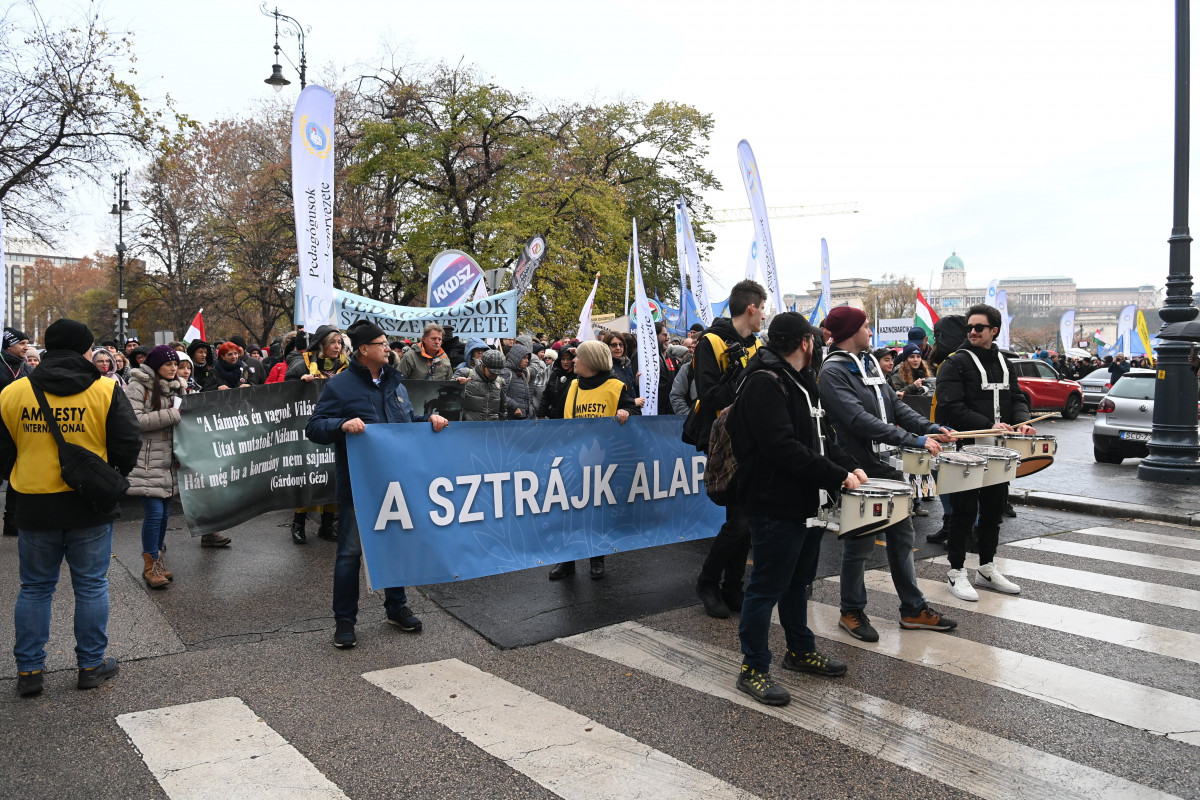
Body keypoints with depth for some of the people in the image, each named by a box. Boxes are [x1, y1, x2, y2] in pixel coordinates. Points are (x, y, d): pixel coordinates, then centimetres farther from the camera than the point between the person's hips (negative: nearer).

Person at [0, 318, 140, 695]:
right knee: (91, 586, 9)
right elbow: (128, 445, -8)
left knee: (35, 588, 15)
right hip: (90, 506, -2)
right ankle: (92, 665, 17)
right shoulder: (106, 391, -9)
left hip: (34, 506, 2)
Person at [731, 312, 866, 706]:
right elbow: (783, 447, -26)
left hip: (807, 503, 10)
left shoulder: (800, 381, 17)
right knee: (767, 586, -2)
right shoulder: (764, 383, -18)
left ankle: (800, 650, 37)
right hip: (776, 506, -10)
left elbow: (818, 436, 19)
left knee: (798, 580, 22)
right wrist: (837, 477, -21)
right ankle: (753, 669, 9)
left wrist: (848, 465, 3)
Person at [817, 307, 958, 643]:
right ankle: (852, 612, 20)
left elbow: (894, 405, 13)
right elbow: (860, 420, -26)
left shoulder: (869, 363, 12)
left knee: (902, 536, 14)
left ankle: (913, 610, 26)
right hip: (860, 471, -8)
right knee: (860, 545, 3)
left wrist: (930, 428, -2)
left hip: (888, 464, 8)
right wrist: (914, 440, -27)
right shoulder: (832, 372, -16)